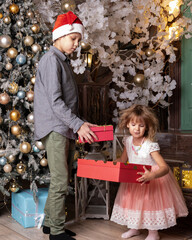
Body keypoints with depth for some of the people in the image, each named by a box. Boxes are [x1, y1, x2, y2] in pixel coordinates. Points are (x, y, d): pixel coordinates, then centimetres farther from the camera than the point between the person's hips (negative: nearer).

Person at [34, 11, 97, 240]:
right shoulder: (51, 59, -10)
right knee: (60, 181, -6)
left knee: (59, 180, 13)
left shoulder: (63, 60, 19)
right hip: (54, 129, -9)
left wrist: (78, 125, 14)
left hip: (64, 129, 9)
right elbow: (54, 101, -18)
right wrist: (78, 124, -21)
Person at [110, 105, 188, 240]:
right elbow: (122, 161, 6)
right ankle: (134, 228, 41)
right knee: (133, 202, 17)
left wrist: (151, 175, -51)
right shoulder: (128, 141, -9)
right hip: (133, 180, 6)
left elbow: (164, 168, -35)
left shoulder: (150, 146, -28)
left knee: (150, 203, 4)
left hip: (151, 179, -6)